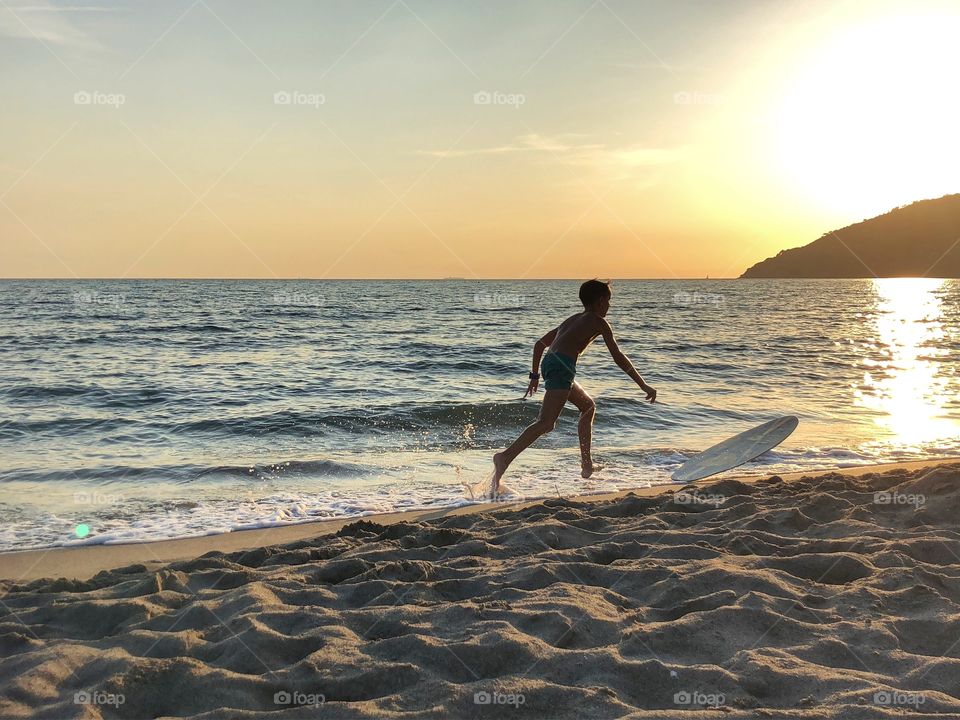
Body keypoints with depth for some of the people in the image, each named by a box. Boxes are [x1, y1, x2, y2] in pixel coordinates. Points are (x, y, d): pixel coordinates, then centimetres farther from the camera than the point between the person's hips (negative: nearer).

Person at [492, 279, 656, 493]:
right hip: (562, 366, -9)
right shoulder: (598, 322, 8)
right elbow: (618, 357, 3)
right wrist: (644, 386, 6)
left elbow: (540, 343, 31)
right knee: (546, 423, -20)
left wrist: (535, 376, 34)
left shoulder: (572, 320, 30)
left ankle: (587, 465, 26)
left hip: (548, 363, 9)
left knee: (588, 406, 25)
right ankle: (505, 457, -37)